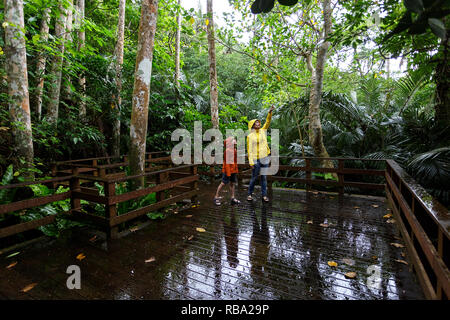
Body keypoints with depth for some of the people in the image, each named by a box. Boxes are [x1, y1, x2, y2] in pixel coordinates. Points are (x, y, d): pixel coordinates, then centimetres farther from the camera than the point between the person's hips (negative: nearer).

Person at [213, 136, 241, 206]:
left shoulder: (235, 150, 10)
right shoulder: (227, 151, -17)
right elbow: (227, 162, -19)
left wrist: (236, 170, 19)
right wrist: (228, 173, -20)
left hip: (233, 171, 9)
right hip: (227, 170, -9)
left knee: (233, 183, 10)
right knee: (223, 183, -3)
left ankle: (233, 198, 18)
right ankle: (216, 197, 8)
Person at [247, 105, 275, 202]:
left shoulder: (263, 131, 7)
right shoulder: (250, 136, -5)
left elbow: (268, 122, -4)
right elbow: (249, 150, -8)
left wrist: (270, 112, -19)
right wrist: (251, 162, -12)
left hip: (264, 158, 4)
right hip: (255, 159, -4)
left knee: (264, 177, 9)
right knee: (254, 177, 4)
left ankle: (264, 195, 18)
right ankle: (250, 194, 21)